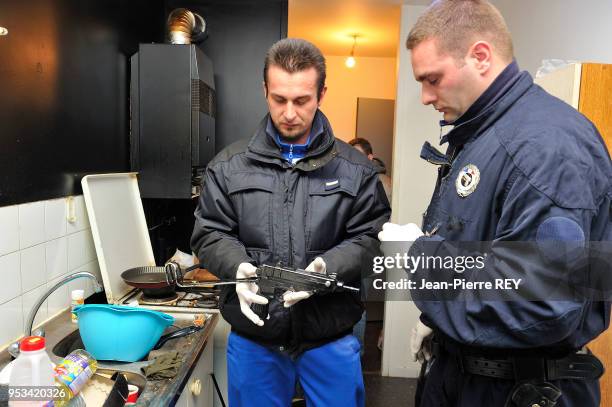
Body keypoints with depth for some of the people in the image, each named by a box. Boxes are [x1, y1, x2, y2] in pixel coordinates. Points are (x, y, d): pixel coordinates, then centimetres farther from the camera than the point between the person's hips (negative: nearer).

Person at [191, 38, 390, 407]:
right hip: (252, 337, 1)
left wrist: (327, 267, -21)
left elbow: (369, 239, -2)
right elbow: (210, 234, 2)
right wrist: (237, 267, -19)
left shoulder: (355, 169, -1)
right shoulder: (228, 166, 2)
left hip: (331, 338, 0)